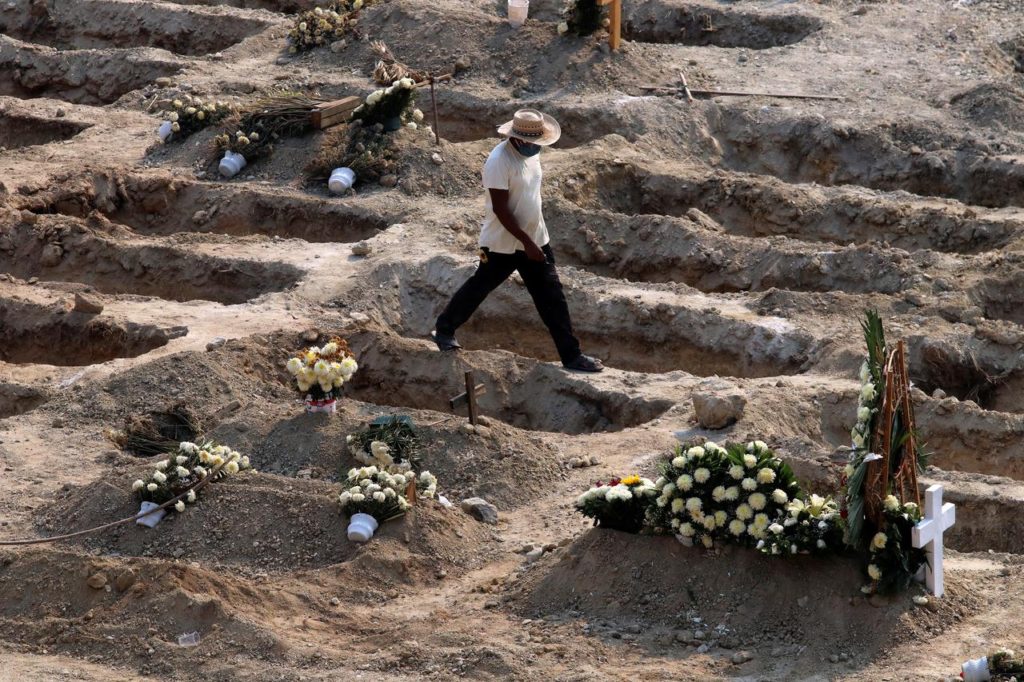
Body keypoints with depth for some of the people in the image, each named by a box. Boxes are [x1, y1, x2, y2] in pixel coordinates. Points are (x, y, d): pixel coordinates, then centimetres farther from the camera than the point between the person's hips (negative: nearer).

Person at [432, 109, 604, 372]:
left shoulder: (529, 153, 2)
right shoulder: (499, 162, -24)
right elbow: (501, 209, -24)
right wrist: (526, 242, -24)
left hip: (535, 240, 7)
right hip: (503, 243, -7)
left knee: (552, 298, 4)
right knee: (479, 287, 11)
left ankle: (571, 356, 6)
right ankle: (444, 330, 33)